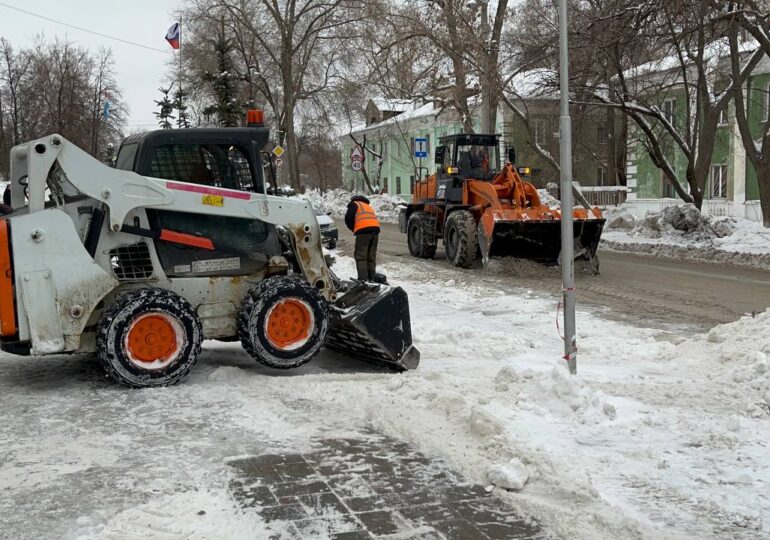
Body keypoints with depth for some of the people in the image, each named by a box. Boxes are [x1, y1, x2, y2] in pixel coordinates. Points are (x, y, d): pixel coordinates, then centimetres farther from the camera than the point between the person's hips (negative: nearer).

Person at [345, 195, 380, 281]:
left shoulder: (354, 204, 15)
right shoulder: (368, 206, 35)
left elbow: (348, 218, 2)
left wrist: (353, 229, 17)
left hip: (363, 230, -6)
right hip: (375, 228, 6)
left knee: (360, 256, -4)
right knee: (371, 256, 14)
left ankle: (363, 278, -13)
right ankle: (372, 278, 14)